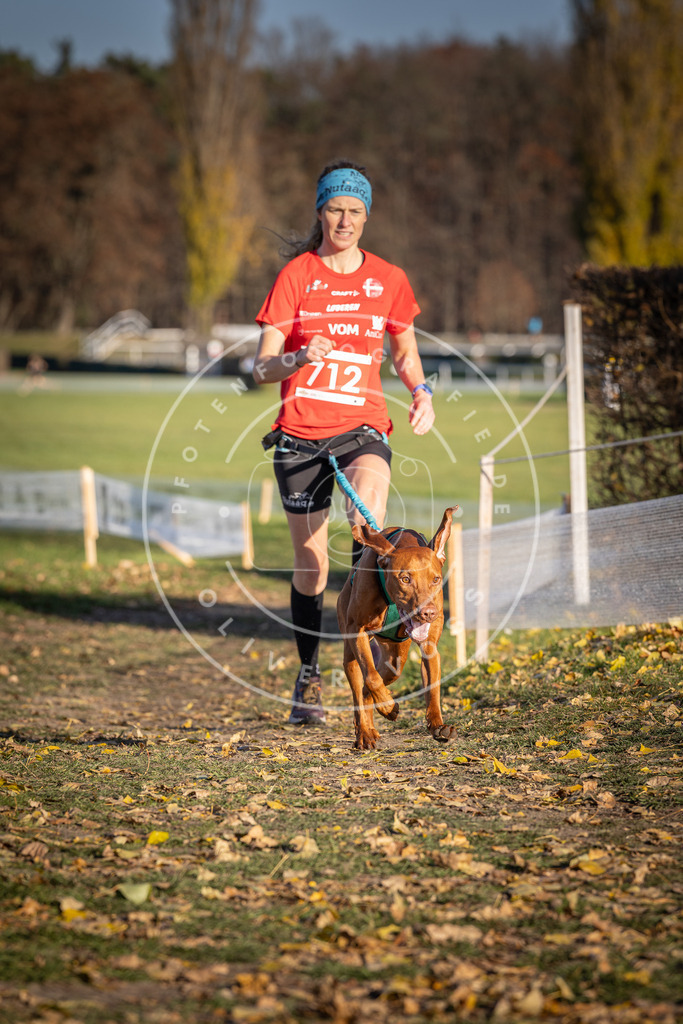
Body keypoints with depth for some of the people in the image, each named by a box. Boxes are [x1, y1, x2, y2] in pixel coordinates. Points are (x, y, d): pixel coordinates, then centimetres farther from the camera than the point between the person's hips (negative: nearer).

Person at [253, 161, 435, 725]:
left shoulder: (388, 279, 6)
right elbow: (262, 369, -4)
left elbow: (405, 352, 20)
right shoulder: (296, 276, -1)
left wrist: (421, 392, -1)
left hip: (362, 427, 1)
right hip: (301, 431, 0)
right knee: (310, 564, 3)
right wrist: (300, 358, -26)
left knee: (369, 494, -34)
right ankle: (309, 675, 18)